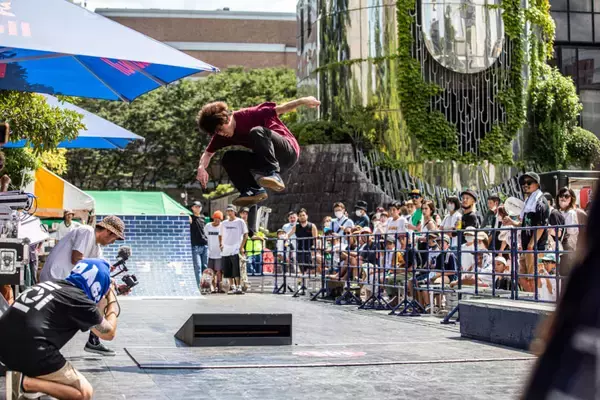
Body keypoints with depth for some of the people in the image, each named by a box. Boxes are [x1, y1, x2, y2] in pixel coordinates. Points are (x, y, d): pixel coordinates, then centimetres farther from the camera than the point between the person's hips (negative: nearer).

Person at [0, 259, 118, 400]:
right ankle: (26, 383, -7)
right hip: (29, 352, -8)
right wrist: (112, 299, 26)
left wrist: (105, 298, 39)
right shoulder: (80, 299, -1)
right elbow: (109, 333, 15)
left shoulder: (51, 284, 20)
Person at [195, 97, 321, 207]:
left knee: (257, 132, -33)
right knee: (228, 158, -4)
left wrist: (302, 101, -26)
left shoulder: (248, 115, -17)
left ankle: (273, 175, -41)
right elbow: (208, 153, 10)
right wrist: (201, 167, -12)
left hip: (289, 152, -7)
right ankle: (254, 190, -18)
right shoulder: (221, 135, 1)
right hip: (270, 159, 7)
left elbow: (280, 109, -14)